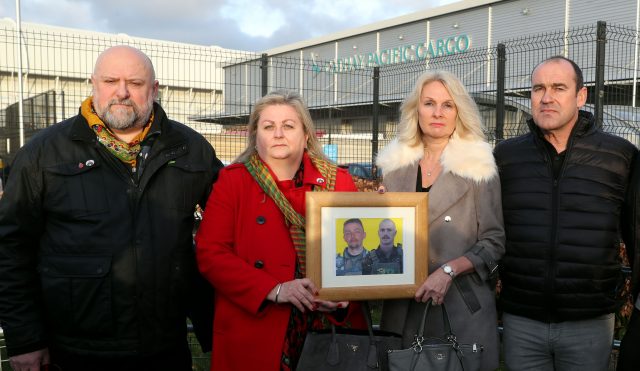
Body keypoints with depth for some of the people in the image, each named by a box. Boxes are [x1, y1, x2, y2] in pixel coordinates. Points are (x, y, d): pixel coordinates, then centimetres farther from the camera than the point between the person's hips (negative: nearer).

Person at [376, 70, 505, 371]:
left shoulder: (478, 166, -3)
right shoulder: (395, 165, 6)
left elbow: (493, 242, -4)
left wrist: (448, 270, -17)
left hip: (462, 304, -3)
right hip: (402, 306, 3)